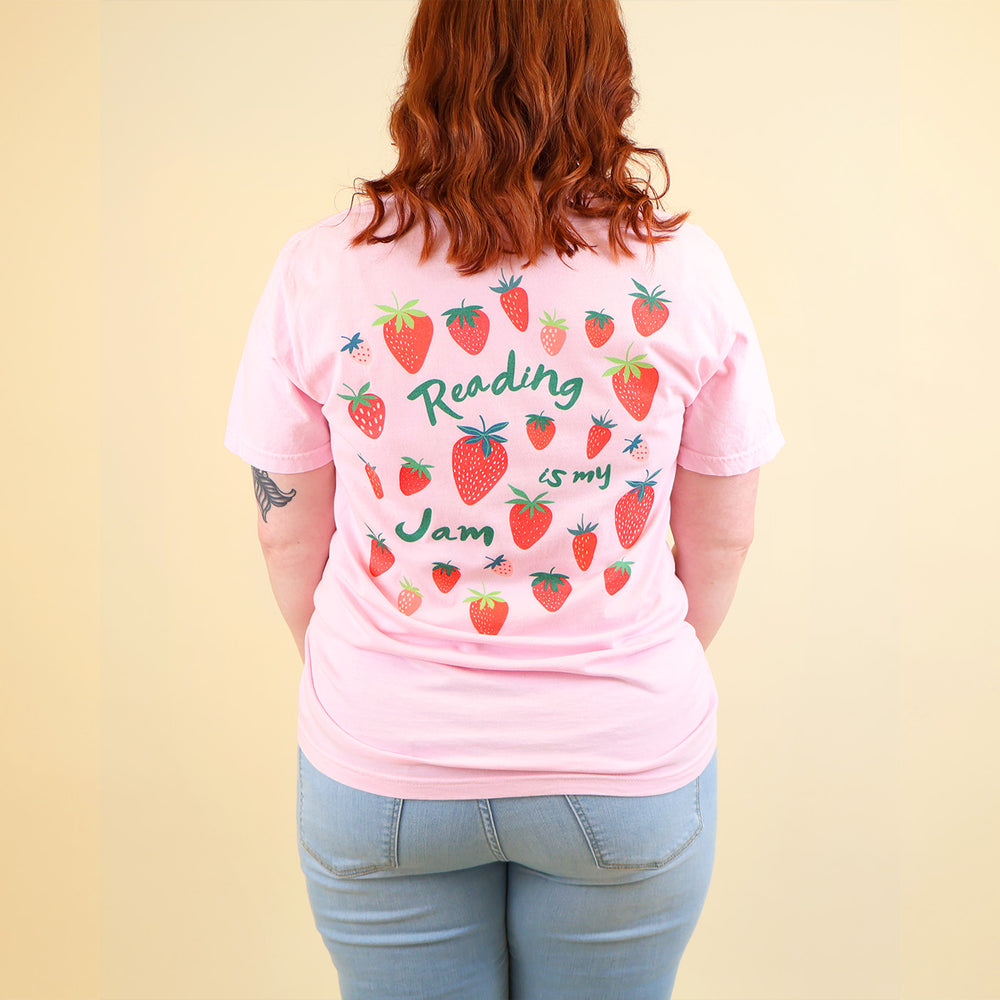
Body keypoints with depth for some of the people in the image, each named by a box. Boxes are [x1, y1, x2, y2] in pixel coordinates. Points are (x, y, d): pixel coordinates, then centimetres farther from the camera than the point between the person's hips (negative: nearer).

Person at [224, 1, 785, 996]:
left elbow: (288, 536, -3)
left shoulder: (317, 268, -10)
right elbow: (723, 537, -1)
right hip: (630, 764, 1)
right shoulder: (682, 267, -9)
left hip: (379, 765, 1)